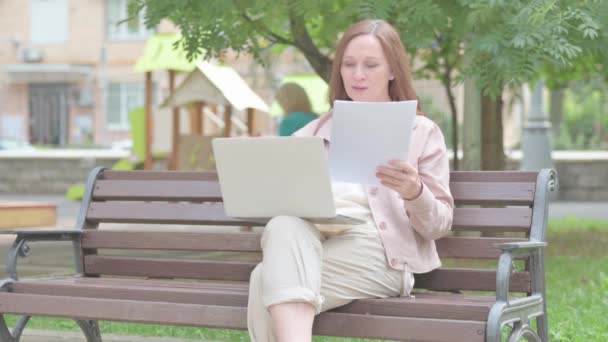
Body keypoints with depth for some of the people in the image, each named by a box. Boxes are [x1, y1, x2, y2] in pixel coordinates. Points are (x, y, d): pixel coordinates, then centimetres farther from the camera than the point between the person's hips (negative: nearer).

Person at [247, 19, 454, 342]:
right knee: (285, 227, -36)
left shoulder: (421, 132, 15)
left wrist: (414, 193, -15)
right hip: (309, 243, 3)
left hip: (374, 252, -3)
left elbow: (439, 224, 7)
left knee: (268, 281, -31)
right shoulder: (314, 133, 26)